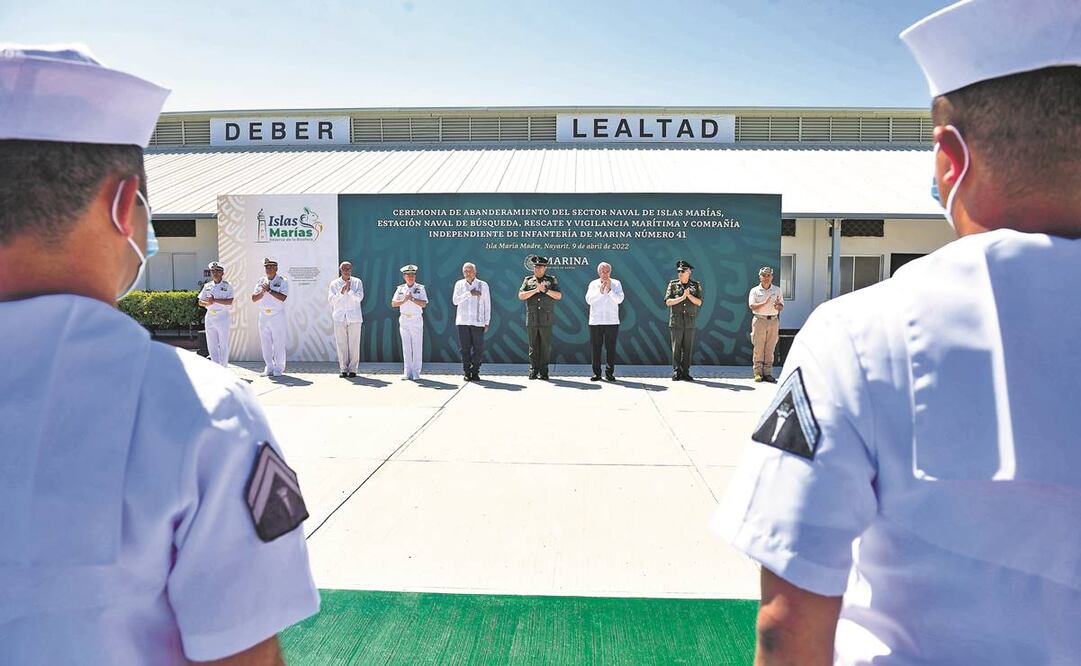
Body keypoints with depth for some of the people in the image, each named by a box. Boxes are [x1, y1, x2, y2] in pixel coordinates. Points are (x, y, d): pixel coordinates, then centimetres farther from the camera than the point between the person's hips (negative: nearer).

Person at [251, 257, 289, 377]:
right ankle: (269, 367, 13)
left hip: (277, 316, -5)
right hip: (263, 316, 5)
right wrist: (263, 292, -11)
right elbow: (254, 298, 4)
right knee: (265, 343, 6)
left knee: (278, 343, -4)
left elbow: (283, 297, -16)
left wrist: (269, 290, -18)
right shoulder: (261, 282, 12)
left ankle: (278, 368, 3)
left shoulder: (282, 281, -2)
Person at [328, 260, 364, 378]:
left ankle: (352, 369, 5)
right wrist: (341, 292, -14)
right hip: (339, 317, 1)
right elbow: (331, 299, -1)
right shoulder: (334, 284, 8)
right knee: (341, 344, 1)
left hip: (354, 317, -1)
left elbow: (359, 297, -4)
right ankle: (343, 369, 9)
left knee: (354, 344, -2)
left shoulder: (357, 282, 7)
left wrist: (350, 290, -18)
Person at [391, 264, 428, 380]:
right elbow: (393, 304, 2)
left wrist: (412, 299, -18)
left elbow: (424, 304, -9)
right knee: (406, 346, 4)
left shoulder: (420, 288, 2)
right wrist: (404, 300, -12)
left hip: (417, 320, -2)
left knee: (417, 346, -3)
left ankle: (416, 372, 2)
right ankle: (407, 372, 9)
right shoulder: (400, 288, 9)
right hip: (404, 319, 2)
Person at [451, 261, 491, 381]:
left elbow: (487, 305, 7)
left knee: (478, 349, -2)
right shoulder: (459, 284, 9)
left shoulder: (483, 285, 6)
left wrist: (487, 322, 3)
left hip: (478, 322, -1)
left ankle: (475, 372, 8)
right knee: (464, 349, 2)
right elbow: (455, 300, -3)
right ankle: (466, 372, 10)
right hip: (463, 322, 1)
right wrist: (469, 293, -12)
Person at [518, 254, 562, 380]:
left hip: (546, 319, -1)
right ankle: (533, 370, 10)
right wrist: (535, 290, -9)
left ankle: (543, 371, 6)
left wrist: (545, 290, -12)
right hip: (531, 319, 1)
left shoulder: (552, 280, 11)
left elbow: (559, 295, 0)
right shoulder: (528, 280, 13)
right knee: (533, 346, 3)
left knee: (546, 346, -1)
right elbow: (521, 296, 1)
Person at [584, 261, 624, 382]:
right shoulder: (593, 284, 9)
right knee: (595, 348, 1)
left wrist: (609, 289, -14)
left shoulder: (616, 284, 8)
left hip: (612, 322, -1)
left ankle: (609, 373, 6)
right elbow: (588, 299, -4)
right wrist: (600, 291, -12)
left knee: (611, 348, -1)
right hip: (595, 321, 1)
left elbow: (619, 299, -6)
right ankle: (596, 373, 9)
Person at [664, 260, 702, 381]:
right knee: (676, 348, -2)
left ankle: (685, 372, 8)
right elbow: (668, 302, -2)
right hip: (676, 321, -1)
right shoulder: (673, 284, 7)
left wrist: (689, 295, -12)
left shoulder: (696, 285, 9)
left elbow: (699, 302, 1)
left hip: (690, 322, 1)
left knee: (688, 348, 2)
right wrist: (682, 297, -10)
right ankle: (676, 372, 2)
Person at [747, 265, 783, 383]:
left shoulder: (777, 290, 13)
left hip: (774, 321, 3)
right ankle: (757, 373, 1)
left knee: (770, 349, 2)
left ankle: (768, 373, 7)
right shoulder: (755, 290, 4)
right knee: (758, 349, -3)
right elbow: (752, 306, -7)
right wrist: (765, 303, -20)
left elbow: (782, 306, 14)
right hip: (759, 320, -3)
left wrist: (778, 306, -10)